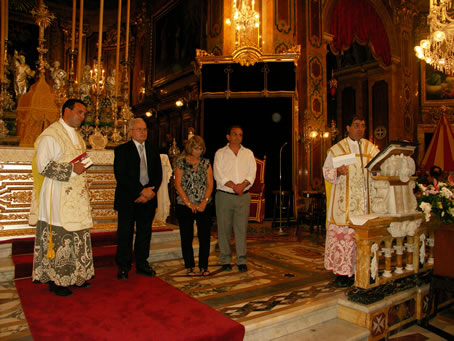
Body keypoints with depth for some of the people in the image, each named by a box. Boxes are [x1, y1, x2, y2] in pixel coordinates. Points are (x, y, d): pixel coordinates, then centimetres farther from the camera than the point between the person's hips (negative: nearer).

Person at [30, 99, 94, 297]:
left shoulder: (76, 136, 18)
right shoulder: (50, 135, -9)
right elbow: (42, 165, -15)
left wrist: (82, 168, 10)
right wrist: (71, 169, -20)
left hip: (76, 197, 8)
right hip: (58, 198, -8)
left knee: (77, 237, 10)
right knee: (57, 237, -2)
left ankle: (74, 276, 22)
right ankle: (55, 281, 10)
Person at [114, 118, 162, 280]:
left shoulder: (153, 150, 11)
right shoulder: (122, 150, -2)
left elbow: (158, 175, 8)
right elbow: (121, 176, -12)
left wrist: (151, 192, -9)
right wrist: (141, 191, -17)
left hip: (148, 198, 4)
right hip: (128, 199, -3)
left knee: (145, 233, 11)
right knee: (125, 234, 3)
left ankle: (142, 264, 24)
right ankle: (123, 267, 17)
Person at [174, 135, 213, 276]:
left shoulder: (206, 163, 8)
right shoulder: (181, 162, 1)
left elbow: (210, 184, 4)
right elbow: (178, 184, -4)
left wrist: (204, 202, -9)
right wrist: (189, 203, -10)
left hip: (203, 206, 2)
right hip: (184, 206, -1)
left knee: (205, 236, 1)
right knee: (187, 237, 6)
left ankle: (204, 266, 15)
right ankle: (189, 266, 19)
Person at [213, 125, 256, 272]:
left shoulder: (248, 153, 15)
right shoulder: (220, 153, 7)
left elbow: (252, 172, 5)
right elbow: (218, 174, -4)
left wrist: (243, 185, -13)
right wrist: (233, 186, -14)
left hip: (243, 196, 2)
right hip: (224, 195, -1)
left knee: (241, 228, 0)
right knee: (224, 228, 1)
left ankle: (241, 261, 9)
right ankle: (225, 261, 11)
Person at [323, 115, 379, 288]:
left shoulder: (371, 148, 12)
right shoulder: (336, 149, 6)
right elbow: (327, 171, 5)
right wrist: (338, 171, -15)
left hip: (363, 199, 2)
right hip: (343, 200, -2)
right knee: (341, 233, -4)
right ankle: (343, 272, 5)